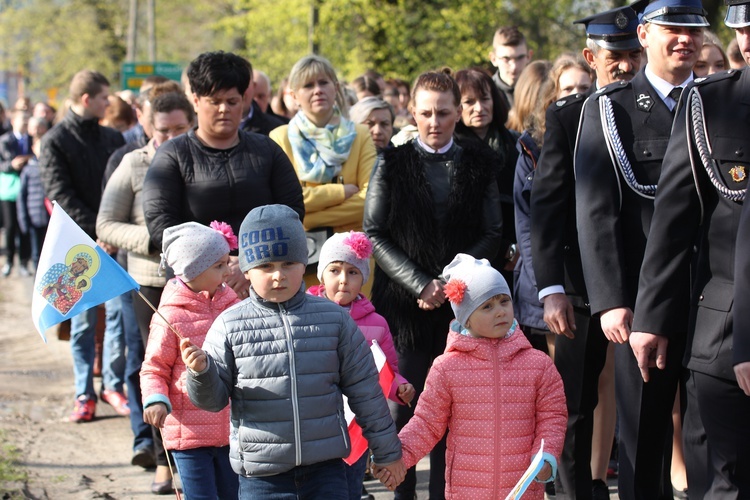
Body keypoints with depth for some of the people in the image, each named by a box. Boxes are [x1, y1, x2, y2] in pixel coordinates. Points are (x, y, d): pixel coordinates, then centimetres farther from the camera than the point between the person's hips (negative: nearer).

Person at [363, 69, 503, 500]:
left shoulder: (479, 166, 10)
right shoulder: (393, 165, 7)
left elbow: (493, 234, 7)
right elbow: (375, 235, 2)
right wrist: (419, 284, -9)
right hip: (405, 304, -1)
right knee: (403, 408, -3)